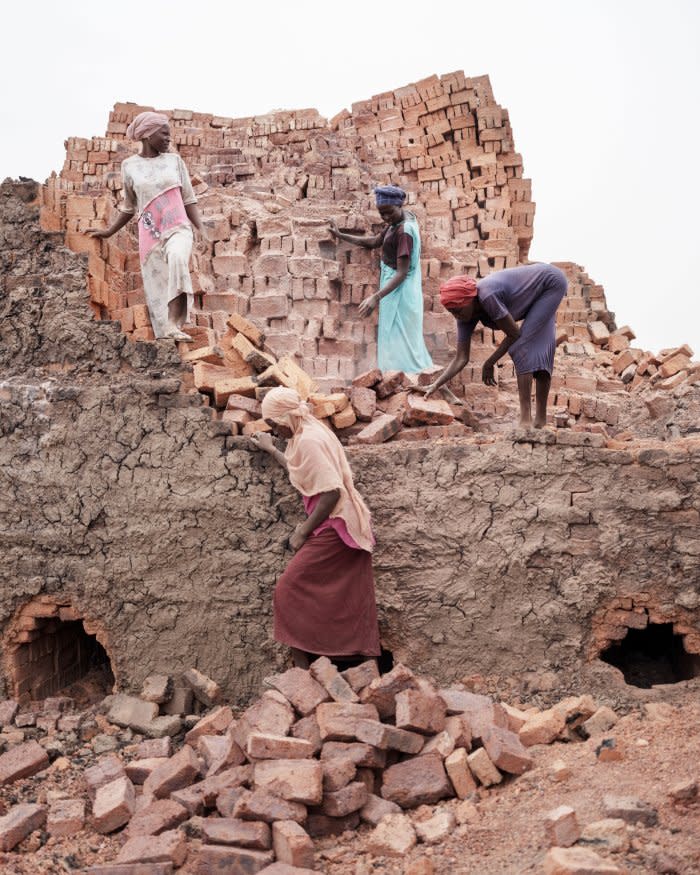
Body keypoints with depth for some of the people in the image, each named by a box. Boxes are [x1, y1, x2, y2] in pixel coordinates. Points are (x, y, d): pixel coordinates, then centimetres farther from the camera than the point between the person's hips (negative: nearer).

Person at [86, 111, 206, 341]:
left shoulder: (174, 160, 9)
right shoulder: (129, 166, 9)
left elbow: (188, 199, 10)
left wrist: (201, 229, -2)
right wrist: (109, 231, 22)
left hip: (178, 229, -1)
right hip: (150, 235, 2)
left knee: (177, 258, -34)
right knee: (157, 293, -3)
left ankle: (174, 324, -39)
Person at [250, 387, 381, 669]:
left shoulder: (309, 440, -18)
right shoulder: (314, 431, 12)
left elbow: (330, 492, -24)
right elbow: (302, 472, 26)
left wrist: (304, 531, -15)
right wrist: (271, 449, 32)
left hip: (334, 527, -10)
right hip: (351, 527, 10)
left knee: (289, 592, -5)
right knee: (354, 603, 11)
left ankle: (302, 668, -4)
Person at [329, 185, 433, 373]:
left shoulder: (404, 231, -23)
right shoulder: (400, 219, 5)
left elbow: (402, 273, -27)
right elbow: (375, 242, 15)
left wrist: (376, 297, -35)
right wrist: (341, 235, 13)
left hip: (399, 291, -10)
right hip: (396, 288, 10)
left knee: (398, 340, -6)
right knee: (401, 339, 15)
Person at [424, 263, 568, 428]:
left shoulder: (487, 296, -36)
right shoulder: (465, 315, -12)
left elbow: (514, 334, -25)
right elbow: (461, 358, -10)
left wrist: (489, 364, -16)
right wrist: (435, 385, -19)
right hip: (537, 299, 8)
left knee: (521, 345, -17)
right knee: (538, 347, 8)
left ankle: (526, 419, -19)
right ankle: (541, 418, 13)